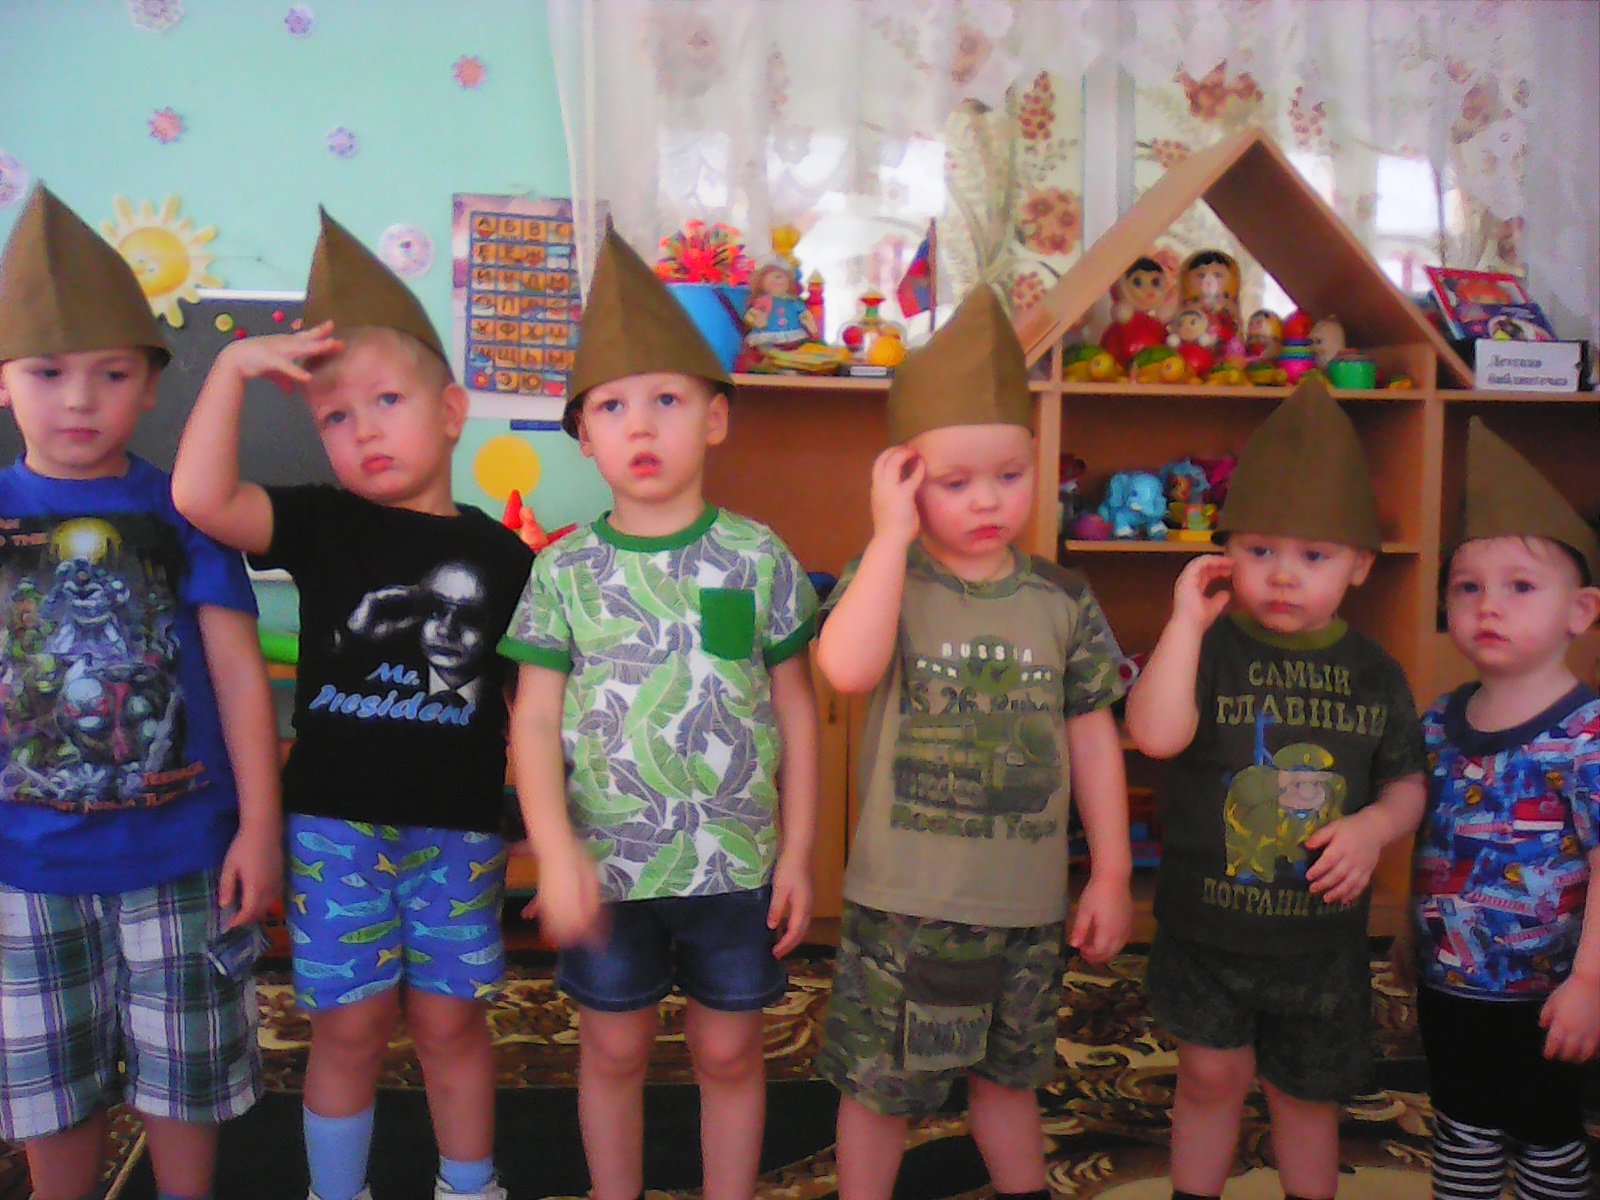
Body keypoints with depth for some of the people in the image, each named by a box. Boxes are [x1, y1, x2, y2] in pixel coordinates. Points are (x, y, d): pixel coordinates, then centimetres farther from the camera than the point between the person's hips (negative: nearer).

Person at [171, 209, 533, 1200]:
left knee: (450, 1017, 11)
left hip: (458, 827, 1)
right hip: (336, 821, 0)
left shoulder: (500, 555, 1)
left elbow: (531, 697, 5)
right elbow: (201, 498, -17)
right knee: (349, 1024, 9)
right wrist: (235, 365, -15)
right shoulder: (325, 527, 0)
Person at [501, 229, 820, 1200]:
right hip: (608, 864, 1)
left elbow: (795, 712, 0)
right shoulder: (565, 570, -4)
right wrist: (558, 857, -14)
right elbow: (535, 721, -4)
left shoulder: (757, 558, -5)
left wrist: (798, 852, 0)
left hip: (737, 863, 0)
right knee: (614, 1049, 17)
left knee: (730, 1052, 14)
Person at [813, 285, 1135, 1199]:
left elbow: (1094, 740, 6)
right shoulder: (885, 577, -8)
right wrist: (893, 532, -24)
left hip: (1027, 901, 3)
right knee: (878, 1085, 12)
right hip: (902, 901, -3)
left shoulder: (1062, 600, 0)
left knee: (1009, 1074, 23)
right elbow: (848, 668, -30)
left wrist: (1113, 874, 7)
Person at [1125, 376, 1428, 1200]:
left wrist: (1373, 826, -13)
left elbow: (1407, 782, 8)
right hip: (1207, 923, -2)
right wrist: (1186, 619, -27)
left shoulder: (1373, 672, 0)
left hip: (1322, 935, 3)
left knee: (1306, 1094, 18)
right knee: (1210, 1076, 9)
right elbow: (1156, 733, -28)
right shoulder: (1209, 647, -11)